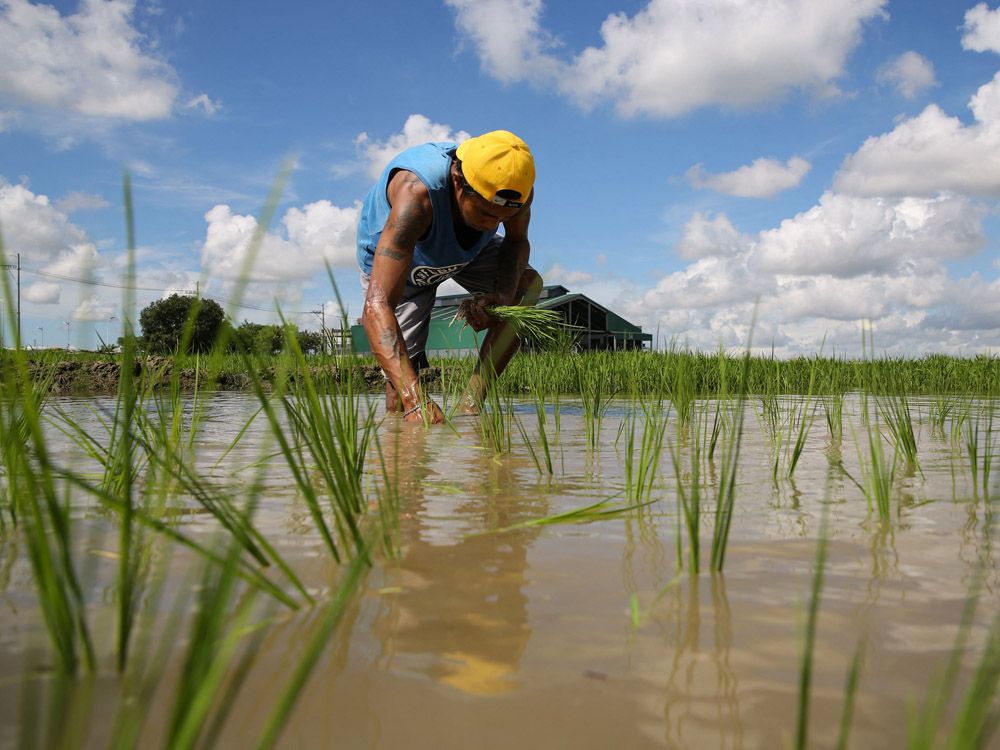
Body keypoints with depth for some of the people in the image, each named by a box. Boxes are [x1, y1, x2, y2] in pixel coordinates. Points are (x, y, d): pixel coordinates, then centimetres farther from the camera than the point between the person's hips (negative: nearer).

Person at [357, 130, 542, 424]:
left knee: (527, 283, -24)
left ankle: (471, 403, -18)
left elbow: (517, 241, -7)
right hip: (393, 259, -4)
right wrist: (414, 400, -64)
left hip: (467, 251, 5)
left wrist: (504, 296, -31)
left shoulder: (517, 188, -31)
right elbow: (376, 308, -53)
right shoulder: (417, 192, -47)